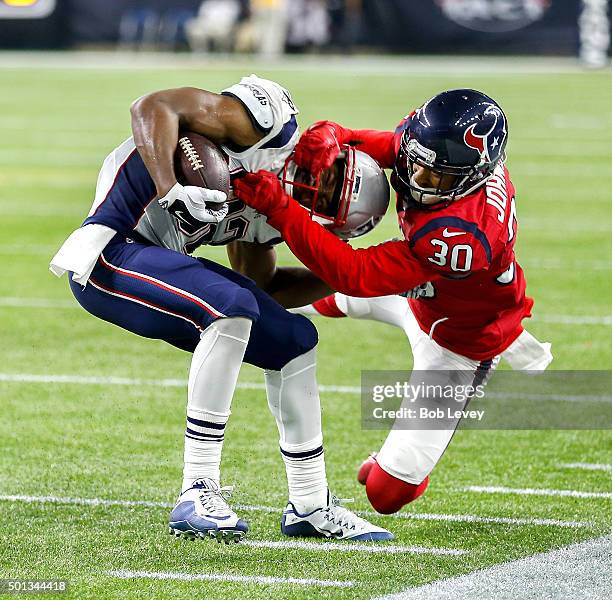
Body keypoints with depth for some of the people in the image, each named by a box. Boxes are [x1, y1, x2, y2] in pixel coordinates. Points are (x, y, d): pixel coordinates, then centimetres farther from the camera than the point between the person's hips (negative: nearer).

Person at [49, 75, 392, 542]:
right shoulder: (272, 116, -14)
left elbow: (264, 284, 26)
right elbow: (153, 107, -24)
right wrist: (171, 190, -36)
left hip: (159, 264, 10)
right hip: (109, 252, -10)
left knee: (294, 340, 10)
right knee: (231, 308, -29)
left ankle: (309, 505, 21)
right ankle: (198, 495, -26)